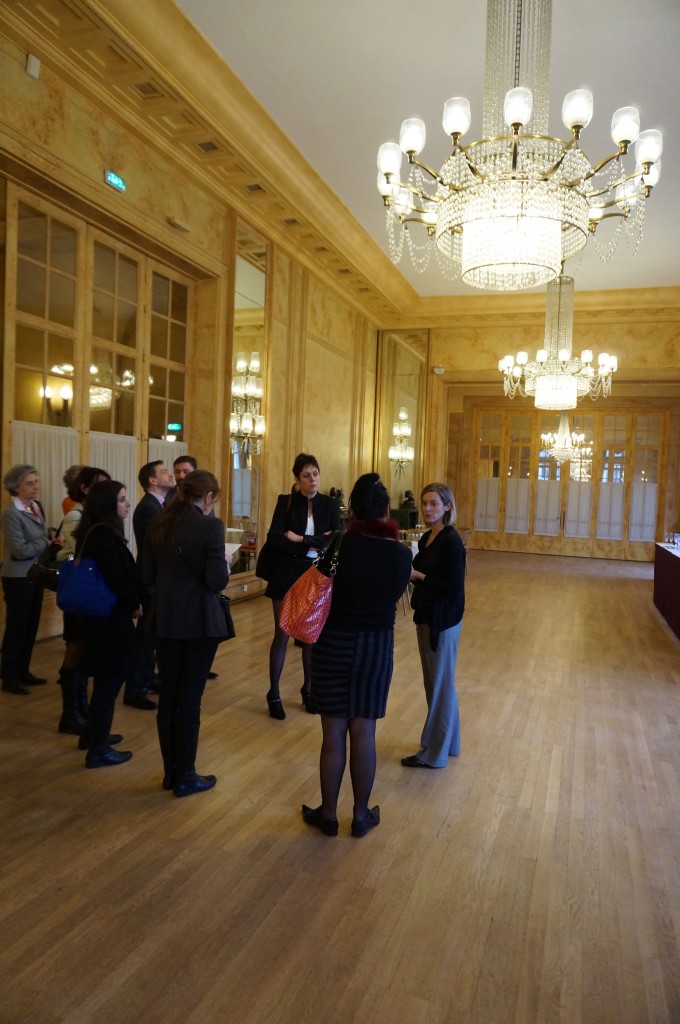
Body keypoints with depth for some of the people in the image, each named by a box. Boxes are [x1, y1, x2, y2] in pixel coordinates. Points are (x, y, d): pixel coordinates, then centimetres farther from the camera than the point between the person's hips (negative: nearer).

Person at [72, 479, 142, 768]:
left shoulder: (94, 531, 8)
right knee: (109, 683, 2)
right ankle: (98, 751, 12)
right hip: (110, 619, -10)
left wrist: (129, 604, 9)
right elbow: (116, 578, -26)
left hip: (100, 616, 10)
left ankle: (95, 734, 37)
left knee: (105, 680, 23)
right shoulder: (104, 534, -22)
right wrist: (134, 604, -10)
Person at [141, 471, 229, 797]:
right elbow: (217, 581, -18)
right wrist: (224, 565, 1)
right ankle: (185, 777, 16)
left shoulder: (158, 524, 3)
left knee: (168, 696, 14)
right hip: (199, 622, -5)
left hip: (165, 621, 6)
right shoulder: (210, 526, -15)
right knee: (190, 698, 4)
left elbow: (146, 577, 6)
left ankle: (170, 771, 27)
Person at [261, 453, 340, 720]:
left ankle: (308, 689, 27)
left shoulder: (329, 505, 0)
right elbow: (274, 539, -15)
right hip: (286, 575, -2)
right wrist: (315, 543, -17)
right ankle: (274, 694, 13)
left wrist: (299, 539, -16)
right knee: (282, 634, 2)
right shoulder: (285, 502, -4)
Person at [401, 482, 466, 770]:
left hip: (443, 621, -9)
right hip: (426, 616, 9)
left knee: (439, 685, 3)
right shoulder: (427, 538, 8)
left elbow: (454, 587, -21)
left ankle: (434, 753, 16)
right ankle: (447, 743, 34)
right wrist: (408, 572, -3)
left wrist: (418, 575, -19)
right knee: (435, 682, 18)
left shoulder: (451, 540, -17)